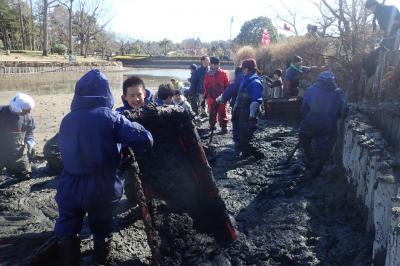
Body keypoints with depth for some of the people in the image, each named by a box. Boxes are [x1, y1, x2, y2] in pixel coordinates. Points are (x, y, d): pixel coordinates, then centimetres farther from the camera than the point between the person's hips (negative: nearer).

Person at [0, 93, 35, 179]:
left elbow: (29, 132, 11)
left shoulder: (28, 117, -2)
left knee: (26, 175, 10)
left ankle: (10, 167, 35)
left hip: (19, 152, 4)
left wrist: (30, 142, -5)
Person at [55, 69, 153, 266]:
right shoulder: (110, 117, -13)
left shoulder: (67, 120, 1)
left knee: (67, 233, 21)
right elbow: (146, 139, -19)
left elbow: (65, 150, 12)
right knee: (102, 230, 21)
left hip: (70, 188, 2)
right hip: (102, 188, -1)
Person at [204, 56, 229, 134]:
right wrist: (206, 95, 6)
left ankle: (224, 127, 3)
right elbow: (206, 86, 9)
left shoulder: (223, 73, -3)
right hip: (211, 98, 3)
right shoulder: (208, 74, 6)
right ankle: (212, 125, 30)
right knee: (212, 113, 14)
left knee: (222, 113, -1)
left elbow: (227, 85, -2)